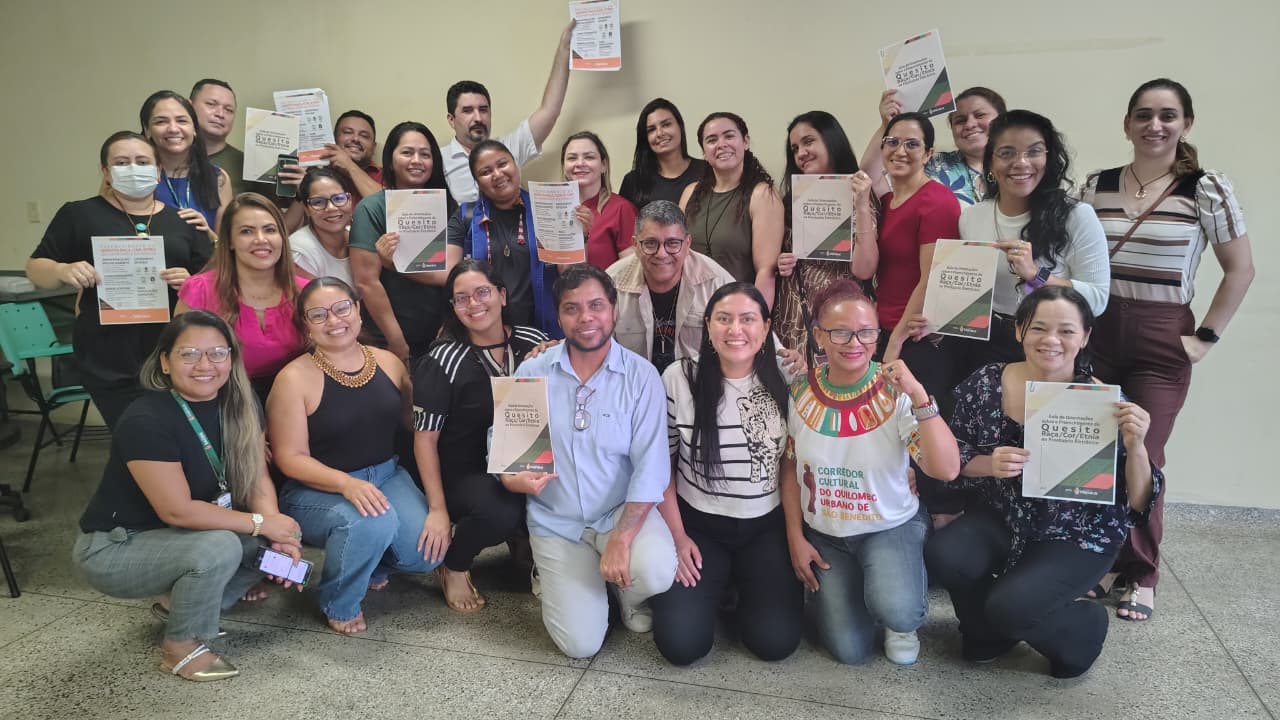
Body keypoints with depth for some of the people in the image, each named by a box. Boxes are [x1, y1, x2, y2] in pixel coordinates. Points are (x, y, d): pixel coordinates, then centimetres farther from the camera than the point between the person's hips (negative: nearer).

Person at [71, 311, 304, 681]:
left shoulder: (240, 405, -7)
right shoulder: (146, 421, -28)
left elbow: (257, 478, -6)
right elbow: (177, 511, -28)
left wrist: (279, 535, -23)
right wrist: (260, 523, -23)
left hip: (177, 538, 7)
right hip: (113, 548, -7)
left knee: (284, 539, -9)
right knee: (220, 547, -32)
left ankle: (181, 603, 10)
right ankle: (181, 647, -6)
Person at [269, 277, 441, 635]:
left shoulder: (388, 362, 2)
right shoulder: (295, 377, -11)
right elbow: (290, 458, -11)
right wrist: (346, 484, -30)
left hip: (387, 476, 4)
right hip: (317, 490, -4)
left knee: (427, 550, -20)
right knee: (370, 523, -36)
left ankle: (373, 565, 18)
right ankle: (339, 605, -2)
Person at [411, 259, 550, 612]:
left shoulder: (534, 343, -1)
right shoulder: (443, 361, -11)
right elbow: (425, 437, -9)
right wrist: (438, 509, -14)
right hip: (466, 473, -4)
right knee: (498, 513, -34)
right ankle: (454, 567, 0)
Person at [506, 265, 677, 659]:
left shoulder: (641, 376, -9)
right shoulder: (531, 373, -2)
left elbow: (650, 466, -15)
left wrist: (620, 539, -25)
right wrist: (511, 476, -20)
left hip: (622, 510, 0)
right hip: (557, 522, 1)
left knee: (655, 570, -32)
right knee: (580, 643, -11)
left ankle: (626, 592, 7)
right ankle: (559, 578, 23)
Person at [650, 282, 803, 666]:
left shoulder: (784, 381, -7)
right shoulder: (680, 378, -12)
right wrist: (676, 536, -6)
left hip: (768, 526, 1)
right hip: (698, 523, -1)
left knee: (776, 641, -11)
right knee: (681, 643, -12)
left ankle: (740, 584, 20)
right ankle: (711, 582, 19)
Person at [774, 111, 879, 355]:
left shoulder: (857, 199, -3)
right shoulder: (791, 200, 8)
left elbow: (864, 270, -15)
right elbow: (772, 256, 18)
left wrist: (862, 207, -19)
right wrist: (776, 264, -3)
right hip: (791, 321, 4)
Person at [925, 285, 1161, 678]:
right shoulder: (985, 385, -9)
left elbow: (1137, 504, -14)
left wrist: (1135, 445, -31)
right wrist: (988, 465, -22)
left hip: (1078, 537, -3)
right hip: (1004, 518, 4)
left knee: (1009, 605, -25)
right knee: (942, 556, -22)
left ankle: (1082, 628, 11)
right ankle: (991, 630, 10)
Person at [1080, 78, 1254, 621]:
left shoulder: (1207, 189, -3)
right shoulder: (1096, 186, 5)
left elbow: (1240, 270, 0)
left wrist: (1206, 337, -5)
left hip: (1162, 342, -2)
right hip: (1096, 335, 3)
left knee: (1142, 459, -1)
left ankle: (1140, 575, 18)